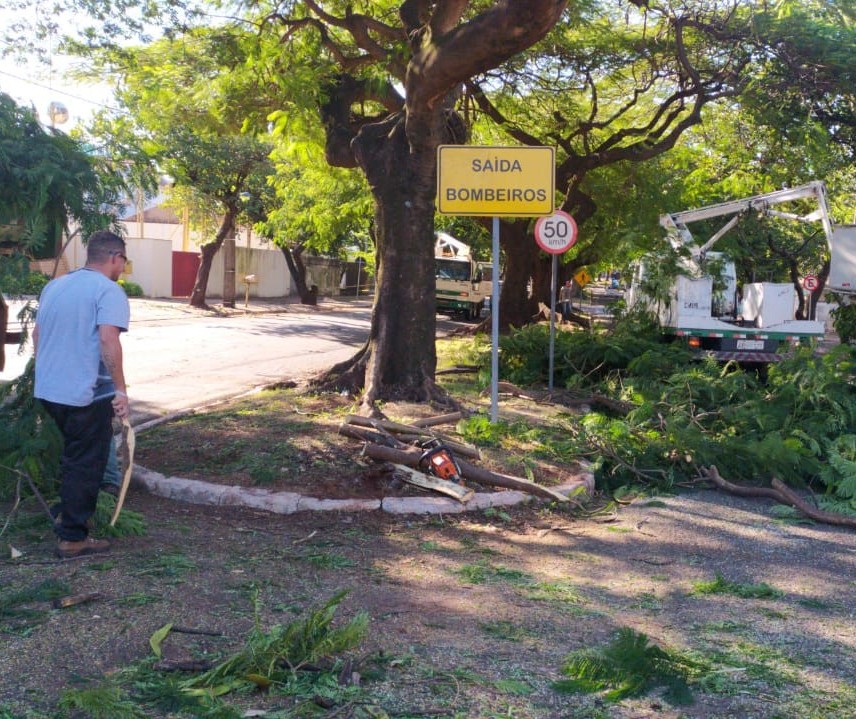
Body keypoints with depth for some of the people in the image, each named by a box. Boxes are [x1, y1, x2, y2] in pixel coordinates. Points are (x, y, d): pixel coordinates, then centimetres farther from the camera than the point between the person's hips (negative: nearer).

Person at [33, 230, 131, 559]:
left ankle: (68, 515, 32)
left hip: (48, 390, 8)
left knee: (74, 457, 25)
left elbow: (37, 333, 18)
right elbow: (108, 340, -24)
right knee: (85, 465, 4)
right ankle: (73, 538, 10)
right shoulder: (108, 291, -12)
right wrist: (120, 389, -20)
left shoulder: (54, 285, 13)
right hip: (87, 394, -8)